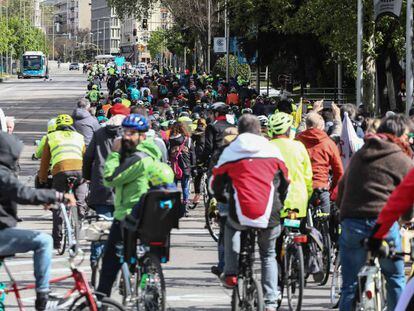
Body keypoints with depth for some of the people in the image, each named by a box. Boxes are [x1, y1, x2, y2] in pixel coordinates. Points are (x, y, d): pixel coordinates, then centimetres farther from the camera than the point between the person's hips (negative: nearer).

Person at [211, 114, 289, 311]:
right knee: (268, 256, 22)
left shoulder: (230, 152, 6)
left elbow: (216, 183, 13)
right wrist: (279, 203, 35)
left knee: (231, 227, 36)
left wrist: (223, 199, 34)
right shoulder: (272, 150, 8)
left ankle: (231, 273, 23)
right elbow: (285, 182, 17)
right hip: (269, 217, 1)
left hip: (241, 215, -1)